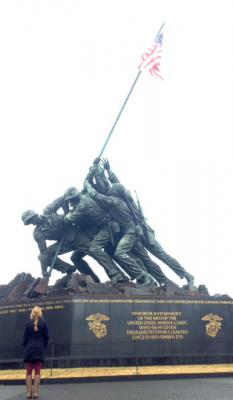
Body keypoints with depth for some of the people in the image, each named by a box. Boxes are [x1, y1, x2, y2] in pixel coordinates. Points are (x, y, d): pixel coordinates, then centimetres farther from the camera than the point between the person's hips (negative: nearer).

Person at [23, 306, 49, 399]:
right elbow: (46, 336, 1)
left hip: (29, 349, 0)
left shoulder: (28, 323, -4)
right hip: (39, 349, 0)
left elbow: (25, 337, 1)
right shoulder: (43, 323, -3)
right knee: (37, 372, 3)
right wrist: (44, 346, 16)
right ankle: (35, 392, 1)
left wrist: (25, 345, 18)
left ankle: (29, 392, 5)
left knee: (28, 372, 7)